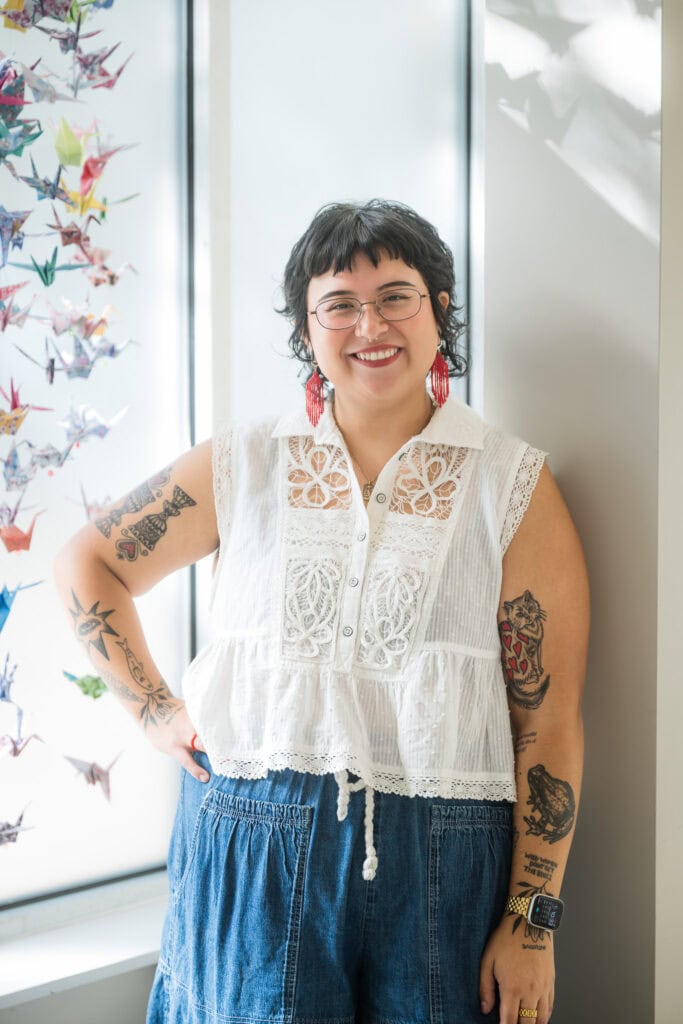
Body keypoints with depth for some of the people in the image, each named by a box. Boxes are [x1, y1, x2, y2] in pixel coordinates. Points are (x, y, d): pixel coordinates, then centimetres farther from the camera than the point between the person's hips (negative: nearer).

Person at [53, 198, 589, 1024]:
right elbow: (89, 563, 16)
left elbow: (548, 718, -3)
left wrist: (532, 922, -7)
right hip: (252, 857, 1)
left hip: (437, 864, -1)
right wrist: (153, 710, 6)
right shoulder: (243, 462, 4)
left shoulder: (514, 486, -1)